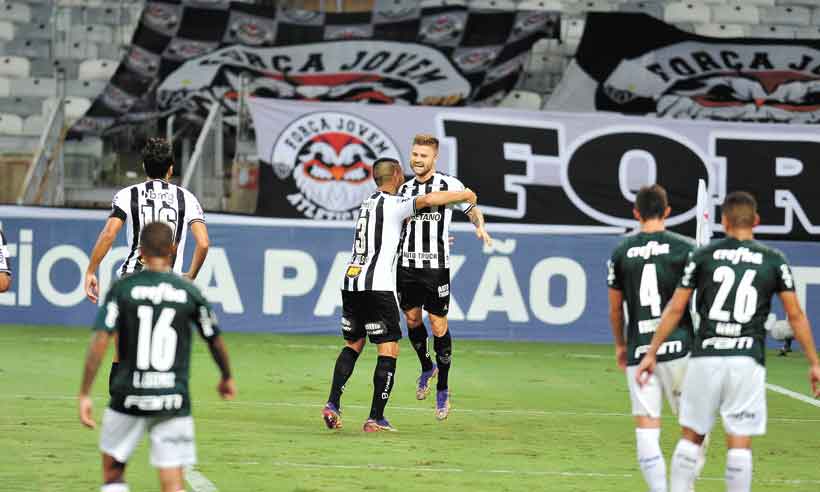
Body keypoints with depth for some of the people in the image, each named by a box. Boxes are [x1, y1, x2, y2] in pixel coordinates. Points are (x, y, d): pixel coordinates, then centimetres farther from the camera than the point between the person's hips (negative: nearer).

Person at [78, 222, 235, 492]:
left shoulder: (122, 289, -3)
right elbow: (215, 341, 12)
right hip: (173, 401, 1)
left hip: (129, 398, -1)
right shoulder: (189, 292, 1)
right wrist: (226, 377, 31)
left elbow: (100, 341, -11)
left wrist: (84, 394, -8)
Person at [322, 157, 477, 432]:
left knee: (353, 344, 18)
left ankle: (333, 403, 4)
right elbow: (427, 200, -23)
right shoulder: (393, 205, -7)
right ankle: (376, 418, -7)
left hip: (351, 283, 8)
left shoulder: (368, 204, 19)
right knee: (389, 350, -2)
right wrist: (463, 195, -7)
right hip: (378, 286, -8)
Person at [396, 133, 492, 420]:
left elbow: (471, 208, 7)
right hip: (406, 264, 4)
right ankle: (427, 368, 34)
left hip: (435, 267, -4)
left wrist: (480, 226, -11)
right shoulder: (405, 189, 10)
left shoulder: (449, 185, -4)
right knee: (412, 319, 9)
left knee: (438, 326, -3)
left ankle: (443, 389, 7)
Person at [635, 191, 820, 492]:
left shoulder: (703, 256, 5)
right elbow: (795, 315, 5)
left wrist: (651, 353, 12)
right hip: (748, 361, 0)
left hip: (706, 357, 0)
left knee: (691, 436, 12)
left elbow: (675, 309, 6)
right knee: (740, 443, 1)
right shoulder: (774, 261, 6)